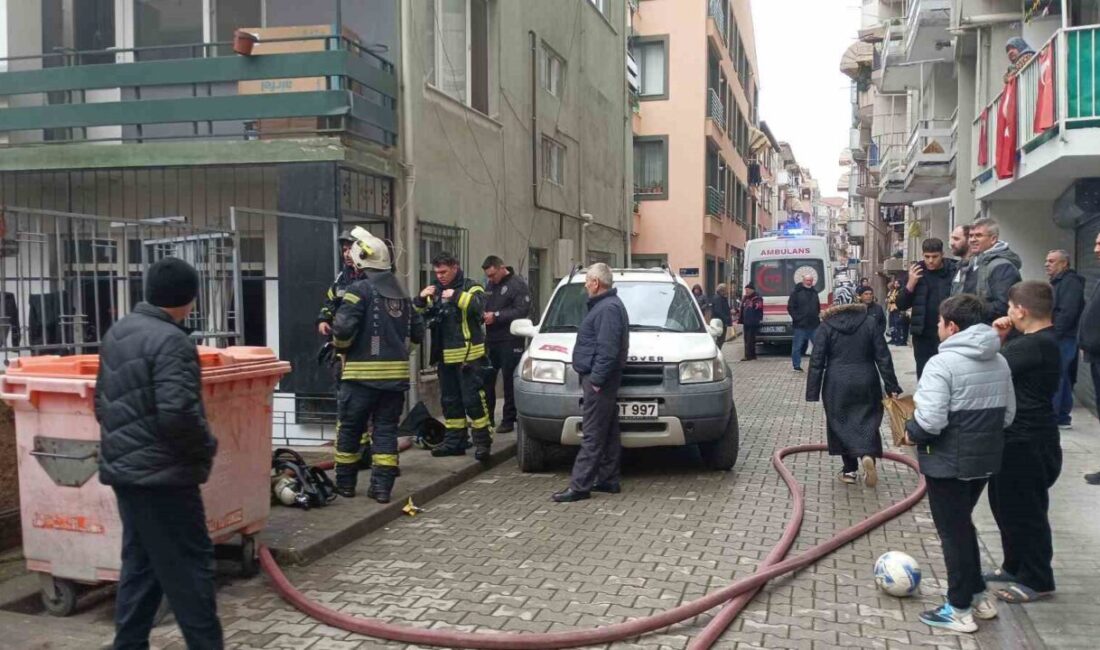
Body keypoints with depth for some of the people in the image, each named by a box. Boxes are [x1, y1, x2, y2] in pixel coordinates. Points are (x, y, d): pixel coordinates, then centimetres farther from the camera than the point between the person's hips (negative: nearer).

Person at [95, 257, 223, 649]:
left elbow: (102, 401, 19)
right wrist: (207, 447, -11)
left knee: (139, 564, 16)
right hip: (161, 473, -9)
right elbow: (178, 413, -27)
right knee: (189, 565, -1)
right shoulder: (171, 341, -18)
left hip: (123, 467, 9)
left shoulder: (117, 333, 12)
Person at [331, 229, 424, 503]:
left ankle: (345, 483, 17)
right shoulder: (401, 293, 11)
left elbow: (343, 327, -18)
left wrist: (341, 347, 1)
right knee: (386, 429, 9)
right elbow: (418, 332, 13)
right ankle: (382, 486, 6)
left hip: (363, 372, -5)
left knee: (349, 429, 9)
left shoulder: (360, 290, -10)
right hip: (396, 372, 5)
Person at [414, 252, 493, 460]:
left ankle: (483, 441, 2)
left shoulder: (470, 287, -2)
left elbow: (478, 305, -21)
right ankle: (455, 441, 20)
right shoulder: (435, 291, 16)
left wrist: (456, 296, -28)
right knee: (449, 400, 11)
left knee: (473, 398, -7)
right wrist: (421, 299, -7)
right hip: (445, 356, 6)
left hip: (469, 355, -6)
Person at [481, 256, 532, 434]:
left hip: (510, 341, -7)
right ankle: (486, 417, 17)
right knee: (486, 379, 7)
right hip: (491, 339, 7)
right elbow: (484, 307, 25)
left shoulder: (517, 284, -7)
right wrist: (483, 315, 1)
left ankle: (509, 420, 6)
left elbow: (522, 311, -17)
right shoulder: (490, 286, 17)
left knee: (509, 381, -2)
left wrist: (496, 316, -18)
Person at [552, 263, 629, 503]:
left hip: (598, 378, -11)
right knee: (607, 433, 13)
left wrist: (596, 379, -22)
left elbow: (607, 350, -23)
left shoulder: (608, 309, -16)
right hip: (599, 377, 11)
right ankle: (608, 480, 19)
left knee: (593, 434, -9)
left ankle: (579, 485, -7)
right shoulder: (605, 305, 18)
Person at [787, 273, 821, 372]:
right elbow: (790, 307, -7)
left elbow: (818, 307, 25)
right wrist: (796, 318, -14)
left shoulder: (814, 292, 14)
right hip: (800, 325, -5)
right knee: (797, 346, 2)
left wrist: (817, 316, 12)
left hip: (814, 325, 5)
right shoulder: (796, 292, -4)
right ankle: (796, 366, 11)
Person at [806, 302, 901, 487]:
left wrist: (813, 393, -3)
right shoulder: (870, 323, -2)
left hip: (837, 384, -1)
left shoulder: (826, 326, -5)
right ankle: (868, 455, -13)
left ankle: (850, 469, 14)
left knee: (842, 423, 11)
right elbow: (883, 357, -1)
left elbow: (816, 362, -7)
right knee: (867, 420, 12)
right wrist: (892, 386, 5)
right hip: (866, 383, 1)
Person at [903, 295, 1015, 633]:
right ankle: (979, 595, 31)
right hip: (986, 458, 8)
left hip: (949, 462, -8)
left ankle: (960, 609, 15)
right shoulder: (999, 362, 6)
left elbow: (930, 420, -26)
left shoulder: (942, 363, -20)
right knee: (963, 525, 24)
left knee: (953, 532, 5)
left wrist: (911, 433, -8)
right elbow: (1008, 413, 13)